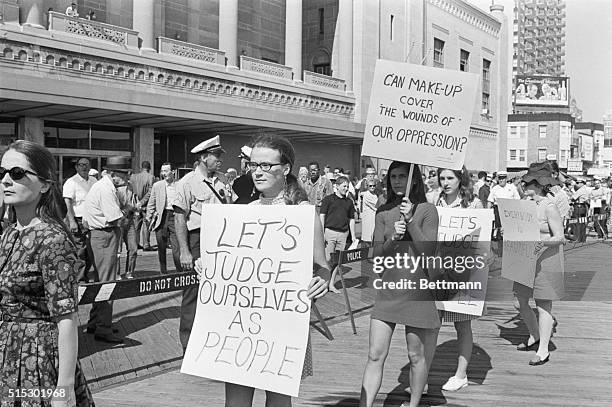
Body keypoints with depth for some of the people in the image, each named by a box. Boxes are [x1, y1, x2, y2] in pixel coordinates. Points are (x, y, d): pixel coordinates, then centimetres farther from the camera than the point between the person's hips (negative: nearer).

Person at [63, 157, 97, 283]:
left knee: (91, 252, 9)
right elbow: (67, 203, -11)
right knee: (79, 251, -6)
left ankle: (84, 276, 23)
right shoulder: (71, 182, -4)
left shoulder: (93, 181, 15)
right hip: (78, 221, -6)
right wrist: (72, 221, -20)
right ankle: (79, 279, 1)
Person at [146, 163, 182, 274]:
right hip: (161, 219, 2)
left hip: (175, 217, -2)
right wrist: (149, 218, 8)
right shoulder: (157, 185, 8)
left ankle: (180, 272, 1)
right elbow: (151, 204, 12)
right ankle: (163, 272, 21)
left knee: (177, 247, -8)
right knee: (161, 248, 9)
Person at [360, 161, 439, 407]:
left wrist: (410, 220, -19)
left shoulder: (427, 211, -4)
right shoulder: (384, 213, 6)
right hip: (388, 290, 3)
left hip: (418, 291, -3)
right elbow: (376, 254, 2)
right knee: (375, 355, -1)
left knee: (417, 356, 9)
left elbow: (428, 252, -12)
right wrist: (393, 237, -16)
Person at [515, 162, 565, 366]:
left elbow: (560, 237, -16)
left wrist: (543, 242, -33)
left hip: (545, 259, -8)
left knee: (543, 305, -2)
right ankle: (534, 337, 31)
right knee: (521, 300, 10)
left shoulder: (549, 207, -13)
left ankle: (543, 350, 7)